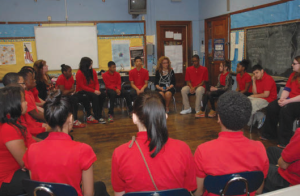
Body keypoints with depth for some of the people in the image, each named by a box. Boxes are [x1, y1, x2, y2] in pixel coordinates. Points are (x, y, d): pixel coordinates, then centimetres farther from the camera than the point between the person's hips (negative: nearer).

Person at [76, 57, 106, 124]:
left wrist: (97, 90, -16)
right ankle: (98, 117, -29)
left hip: (92, 91, 6)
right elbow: (82, 86, -15)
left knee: (102, 95, -22)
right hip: (82, 91, -6)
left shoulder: (93, 71, 6)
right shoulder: (79, 73, -11)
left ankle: (98, 114, -17)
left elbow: (96, 83, 7)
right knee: (94, 96, -33)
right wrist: (93, 91, -23)